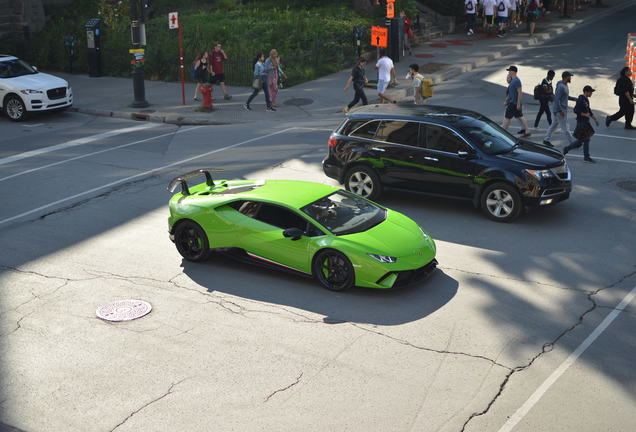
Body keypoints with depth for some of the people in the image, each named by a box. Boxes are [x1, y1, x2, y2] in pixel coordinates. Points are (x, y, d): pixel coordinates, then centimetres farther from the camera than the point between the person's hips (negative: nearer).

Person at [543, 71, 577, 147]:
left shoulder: (565, 85, 10)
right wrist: (561, 110, -25)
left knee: (554, 124, 15)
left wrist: (575, 99, 13)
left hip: (562, 109, 10)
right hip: (560, 110, -10)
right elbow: (557, 98, -24)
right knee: (565, 127, -1)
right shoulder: (561, 86, -22)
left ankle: (546, 140, 21)